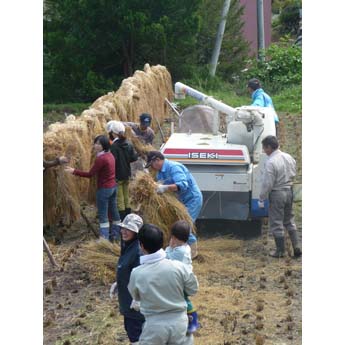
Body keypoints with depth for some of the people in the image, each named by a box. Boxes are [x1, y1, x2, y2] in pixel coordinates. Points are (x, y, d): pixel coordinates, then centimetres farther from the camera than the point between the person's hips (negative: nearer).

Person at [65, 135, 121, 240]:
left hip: (104, 189, -9)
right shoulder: (110, 155, 4)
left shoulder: (101, 158, -22)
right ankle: (116, 232, 30)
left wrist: (74, 171, -17)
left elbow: (90, 174, -20)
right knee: (113, 210, 19)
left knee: (102, 214, -1)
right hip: (113, 186, 9)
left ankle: (104, 237, 1)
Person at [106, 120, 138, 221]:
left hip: (117, 176, -7)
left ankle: (121, 219, 6)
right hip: (126, 175, 7)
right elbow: (134, 157, 1)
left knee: (119, 199, 2)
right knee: (126, 197, 18)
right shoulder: (128, 144, 0)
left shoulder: (114, 146, -20)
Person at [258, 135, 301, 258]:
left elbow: (267, 184, -20)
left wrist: (261, 199, -11)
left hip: (277, 194, -7)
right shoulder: (289, 157, 1)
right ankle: (296, 247, 18)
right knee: (289, 220, 20)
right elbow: (293, 174, 13)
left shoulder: (270, 162, -22)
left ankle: (280, 251, 14)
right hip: (289, 191, 7)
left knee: (276, 223, 6)